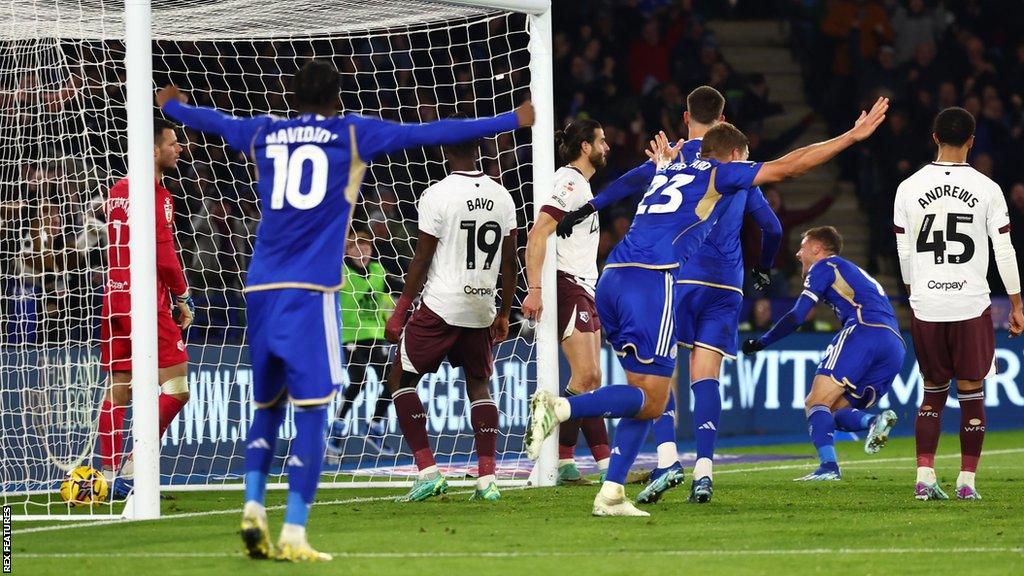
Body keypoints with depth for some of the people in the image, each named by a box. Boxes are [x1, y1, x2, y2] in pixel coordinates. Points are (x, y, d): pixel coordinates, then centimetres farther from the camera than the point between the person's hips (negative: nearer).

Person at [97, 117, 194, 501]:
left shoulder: (118, 192, 13)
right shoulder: (157, 197, -12)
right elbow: (165, 257, -15)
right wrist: (183, 297, -2)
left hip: (115, 298, 8)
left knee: (118, 390, 10)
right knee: (176, 387, -3)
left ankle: (109, 476, 10)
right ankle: (133, 467, -9)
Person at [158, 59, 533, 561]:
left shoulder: (263, 134, 15)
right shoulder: (352, 135, 4)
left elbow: (211, 121, 34)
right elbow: (432, 132, 4)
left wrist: (172, 106, 56)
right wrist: (512, 121, 10)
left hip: (261, 289, 4)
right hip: (310, 293, -4)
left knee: (266, 405, 17)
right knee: (311, 411, -5)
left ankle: (253, 505, 0)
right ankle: (293, 534, -13)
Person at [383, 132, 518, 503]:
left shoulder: (437, 196, -11)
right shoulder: (501, 197, 5)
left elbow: (422, 260, -9)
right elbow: (510, 261, 10)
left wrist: (401, 310, -1)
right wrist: (504, 313, 21)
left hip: (440, 306, -5)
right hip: (481, 307, 5)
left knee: (402, 379, 7)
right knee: (479, 385, 17)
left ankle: (427, 471, -5)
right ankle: (487, 477, 6)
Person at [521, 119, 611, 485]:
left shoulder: (581, 185, 19)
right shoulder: (569, 183, -12)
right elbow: (537, 235, -21)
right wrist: (534, 288, -28)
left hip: (584, 290, 10)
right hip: (568, 286, -10)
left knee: (591, 379, 8)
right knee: (584, 376, -15)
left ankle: (606, 464, 8)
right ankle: (560, 461, -14)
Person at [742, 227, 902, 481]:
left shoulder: (824, 267, 12)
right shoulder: (857, 274, 37)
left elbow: (797, 316, 4)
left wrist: (760, 343, 14)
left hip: (864, 331, -8)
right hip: (896, 348, 8)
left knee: (815, 404, -12)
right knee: (833, 412, 10)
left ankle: (828, 466, -32)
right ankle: (875, 421, -19)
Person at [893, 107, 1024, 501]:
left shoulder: (909, 188, 1)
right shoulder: (987, 190, -4)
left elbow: (904, 252, 8)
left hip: (925, 306, 2)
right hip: (972, 305, -2)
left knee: (933, 392, 13)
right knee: (971, 394, 6)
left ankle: (924, 477, 3)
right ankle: (967, 481, 5)